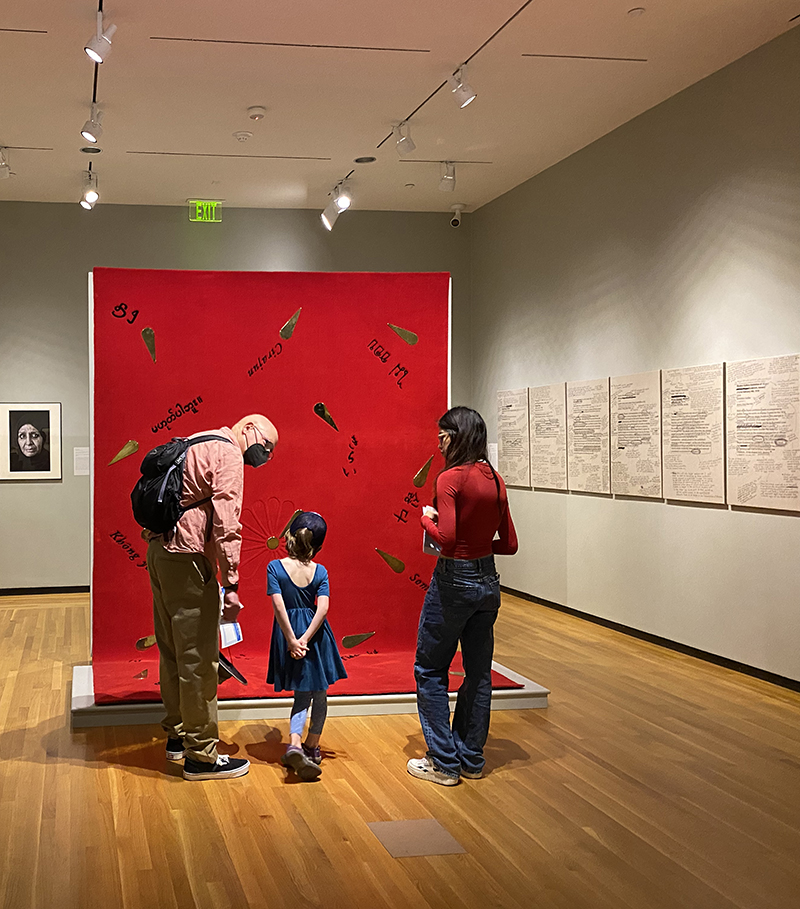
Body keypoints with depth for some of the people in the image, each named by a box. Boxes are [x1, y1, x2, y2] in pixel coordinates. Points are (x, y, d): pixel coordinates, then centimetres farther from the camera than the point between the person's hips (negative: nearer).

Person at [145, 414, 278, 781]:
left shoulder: (197, 445, 21)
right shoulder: (228, 454, -8)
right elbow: (226, 523, -17)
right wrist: (231, 585, -19)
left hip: (159, 550, 10)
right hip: (186, 557, -10)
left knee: (173, 650, 18)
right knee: (198, 657, -4)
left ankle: (177, 735, 29)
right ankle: (201, 755, 1)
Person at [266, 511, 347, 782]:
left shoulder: (275, 567, -8)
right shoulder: (320, 571, -4)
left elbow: (279, 605, -16)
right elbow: (323, 608, -16)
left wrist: (292, 640, -14)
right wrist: (305, 638, -17)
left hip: (289, 631, 0)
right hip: (315, 633, 0)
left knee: (302, 694, 12)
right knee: (319, 693, 17)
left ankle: (295, 744, -10)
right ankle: (312, 747, 25)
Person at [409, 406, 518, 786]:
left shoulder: (450, 479, -16)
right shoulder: (495, 481, 5)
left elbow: (446, 538, -24)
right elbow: (509, 544, 7)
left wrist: (426, 518, -6)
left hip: (454, 581, -7)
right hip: (488, 580, 7)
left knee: (430, 671, 7)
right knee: (479, 673, 14)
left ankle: (444, 763, 9)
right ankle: (472, 758, 23)